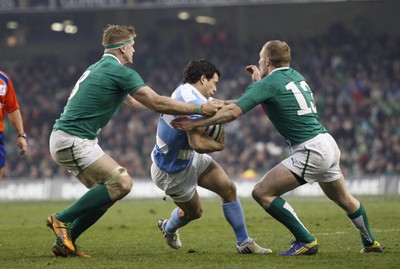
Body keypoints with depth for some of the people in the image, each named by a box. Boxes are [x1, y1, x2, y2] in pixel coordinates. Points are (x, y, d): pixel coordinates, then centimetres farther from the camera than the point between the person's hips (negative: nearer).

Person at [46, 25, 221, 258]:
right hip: (73, 140, -10)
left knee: (107, 191, 10)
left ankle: (65, 242, 9)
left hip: (65, 139, 10)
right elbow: (157, 103, -14)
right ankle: (62, 219, -12)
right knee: (122, 183, -16)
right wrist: (199, 109, -8)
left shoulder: (99, 68, 20)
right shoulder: (121, 72, -11)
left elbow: (130, 101, 31)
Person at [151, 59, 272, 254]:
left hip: (188, 158, 9)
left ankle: (244, 243, 8)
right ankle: (168, 228, 49)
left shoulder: (185, 90, -1)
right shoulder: (194, 103, -32)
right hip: (171, 172, -9)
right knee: (194, 212, 14)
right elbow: (198, 144, -40)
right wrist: (219, 145, -17)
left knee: (228, 188, 0)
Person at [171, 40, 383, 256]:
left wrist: (194, 123, -12)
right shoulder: (296, 76, 14)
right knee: (343, 199, 29)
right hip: (329, 144, 9)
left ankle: (305, 241, -7)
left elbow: (232, 112, -17)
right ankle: (370, 242, 45)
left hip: (310, 152, -9)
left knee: (262, 192, -8)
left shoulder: (268, 84, -9)